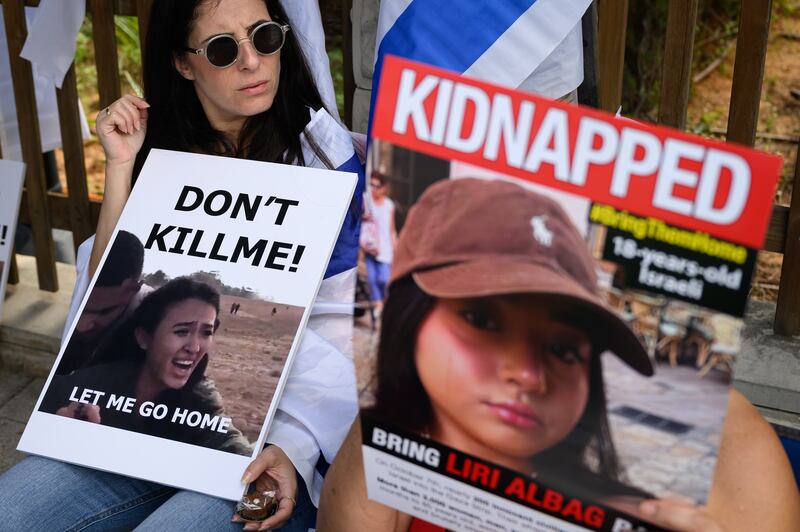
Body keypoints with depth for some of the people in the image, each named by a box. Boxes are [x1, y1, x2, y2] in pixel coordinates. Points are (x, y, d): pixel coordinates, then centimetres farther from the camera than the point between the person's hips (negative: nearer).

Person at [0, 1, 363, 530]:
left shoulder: (322, 151, -6)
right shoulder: (164, 154, 8)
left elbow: (343, 327, -10)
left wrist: (294, 445, -24)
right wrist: (121, 165, -4)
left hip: (271, 441, -4)